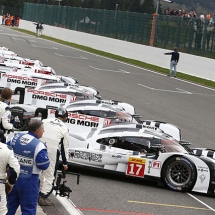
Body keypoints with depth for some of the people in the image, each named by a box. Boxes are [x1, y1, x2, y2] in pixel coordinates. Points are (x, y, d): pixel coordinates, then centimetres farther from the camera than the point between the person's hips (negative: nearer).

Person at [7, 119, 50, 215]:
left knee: (10, 207, 18)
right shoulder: (39, 145, -19)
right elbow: (44, 165, -18)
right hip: (29, 181, -6)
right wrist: (44, 152, -2)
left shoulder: (16, 137, -1)